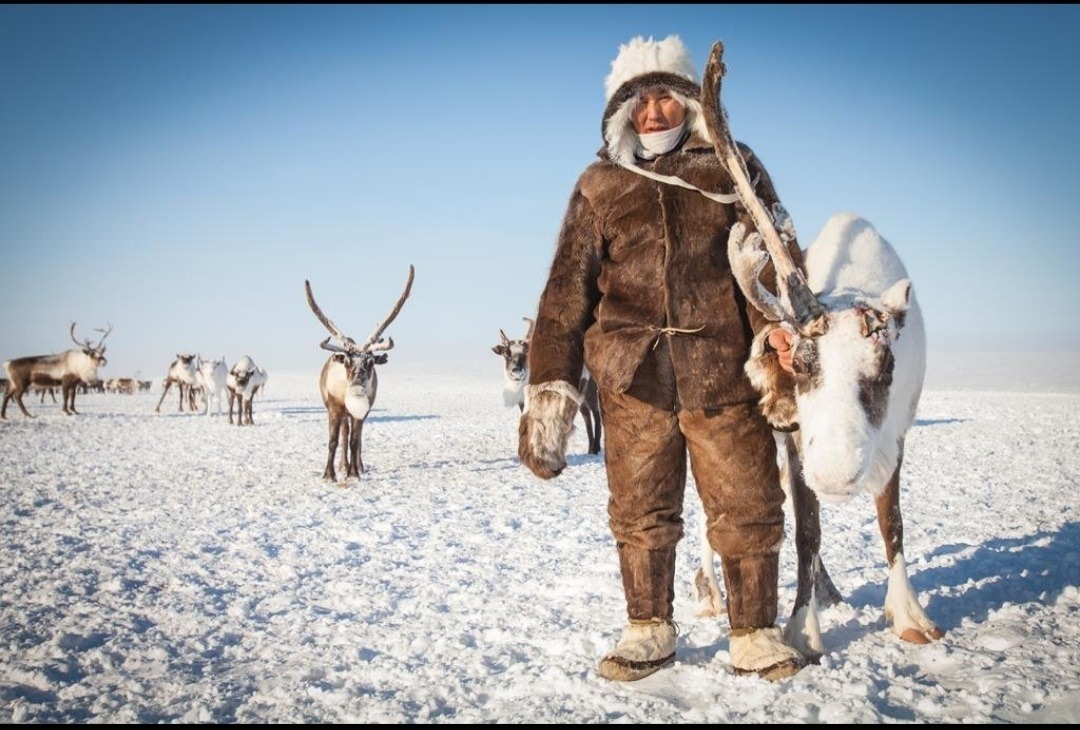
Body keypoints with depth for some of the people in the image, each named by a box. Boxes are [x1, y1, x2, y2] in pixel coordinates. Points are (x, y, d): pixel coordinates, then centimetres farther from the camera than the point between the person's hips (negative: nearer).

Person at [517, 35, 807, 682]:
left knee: (748, 508, 3)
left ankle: (756, 635, 19)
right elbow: (568, 290, 6)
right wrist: (550, 390, -3)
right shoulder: (602, 185, 11)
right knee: (640, 512, 8)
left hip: (725, 372, -1)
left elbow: (777, 262, 1)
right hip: (634, 377, 1)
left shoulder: (733, 167, 9)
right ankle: (649, 632, 24)